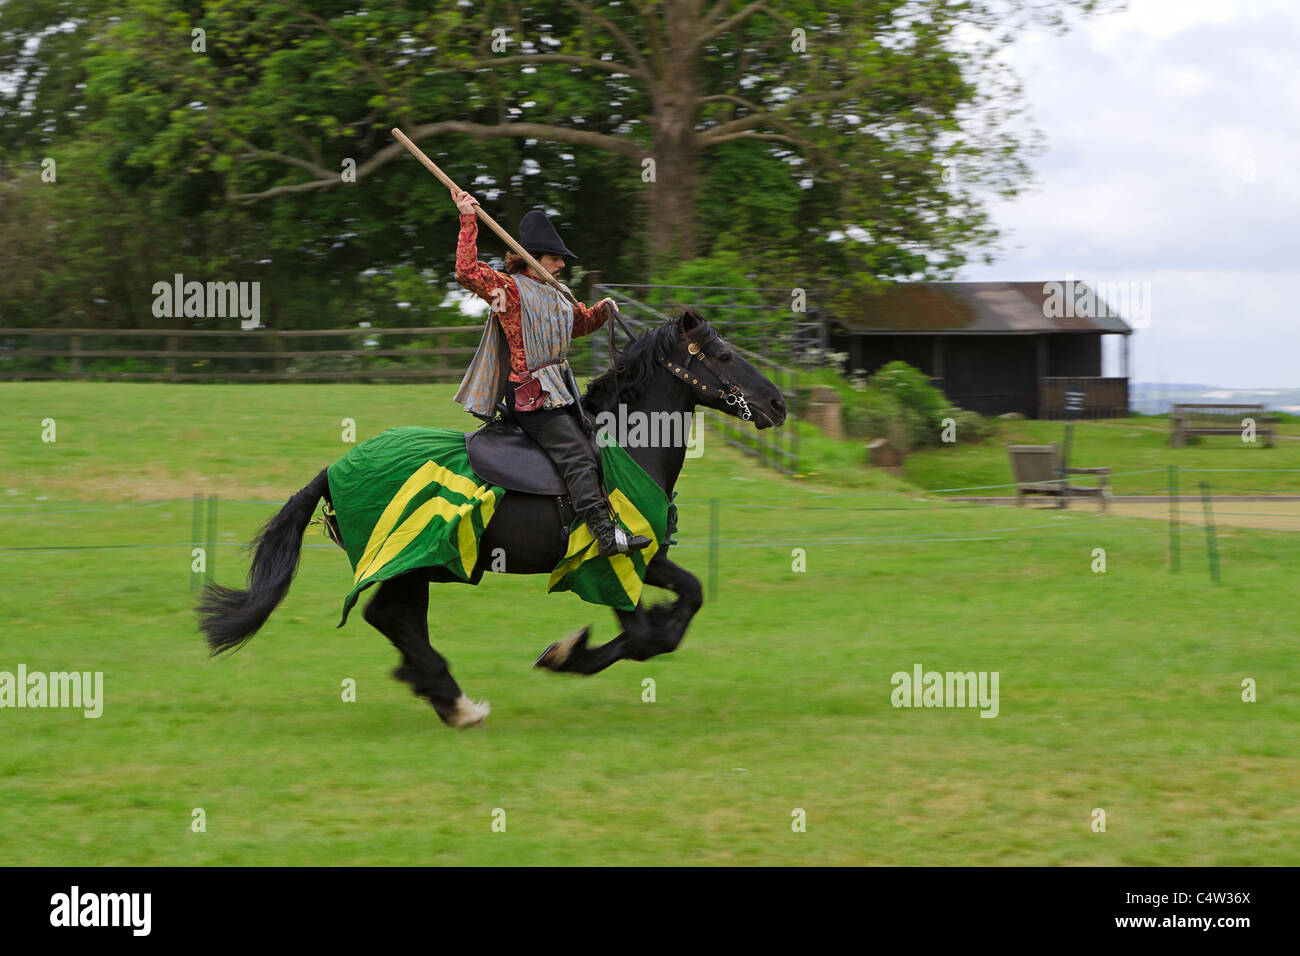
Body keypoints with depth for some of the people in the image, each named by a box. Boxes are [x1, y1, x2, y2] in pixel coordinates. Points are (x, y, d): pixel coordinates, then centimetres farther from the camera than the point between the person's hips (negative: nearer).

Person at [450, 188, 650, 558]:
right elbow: (468, 271, -20)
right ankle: (605, 533, -27)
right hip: (532, 394, -9)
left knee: (589, 455, 11)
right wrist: (468, 221, -21)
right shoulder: (509, 288, -6)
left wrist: (602, 311, 15)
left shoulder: (557, 295, 19)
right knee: (577, 457, -19)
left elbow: (582, 321, 36)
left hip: (560, 388, 9)